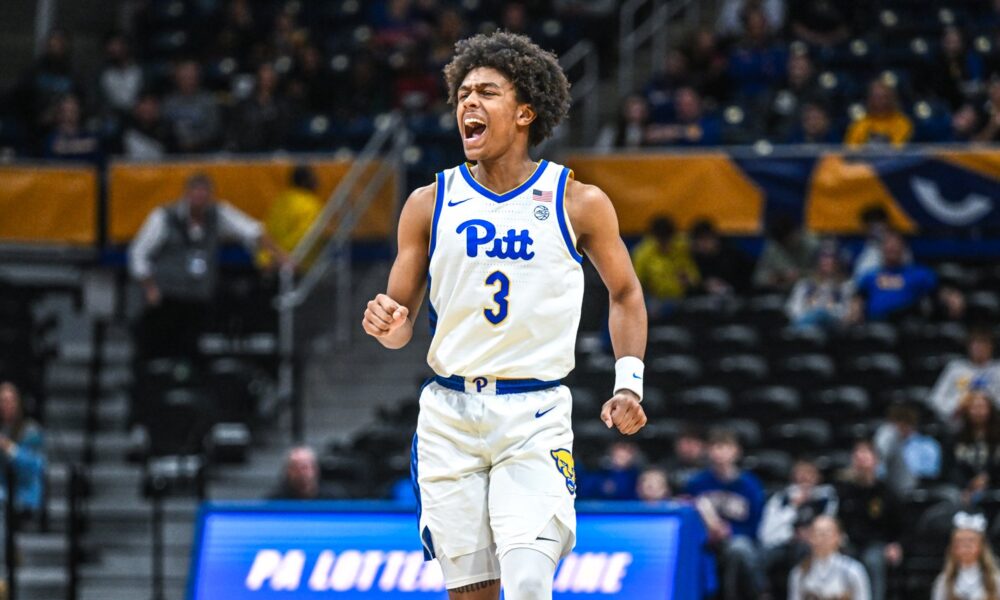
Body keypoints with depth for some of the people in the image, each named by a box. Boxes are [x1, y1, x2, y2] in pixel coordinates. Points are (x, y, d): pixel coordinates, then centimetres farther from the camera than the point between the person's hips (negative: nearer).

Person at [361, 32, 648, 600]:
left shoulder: (580, 204, 1)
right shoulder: (430, 204, 5)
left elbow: (625, 293, 16)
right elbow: (402, 326, 9)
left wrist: (629, 383, 4)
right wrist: (388, 324, -15)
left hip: (535, 416, -2)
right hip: (449, 414, 2)